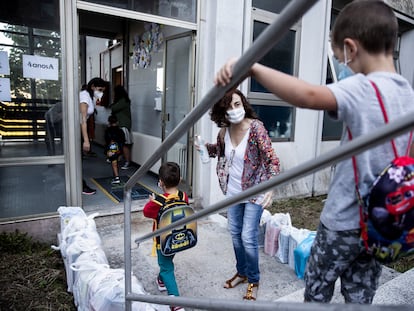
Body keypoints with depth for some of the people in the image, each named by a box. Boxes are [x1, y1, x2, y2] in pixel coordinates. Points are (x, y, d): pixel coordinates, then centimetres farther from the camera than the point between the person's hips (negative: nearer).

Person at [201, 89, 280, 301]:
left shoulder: (256, 127, -21)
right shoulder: (225, 129, -4)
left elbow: (272, 159, -21)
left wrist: (270, 187, -34)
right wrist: (204, 146, -3)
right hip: (233, 191, 6)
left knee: (248, 238, -1)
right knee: (235, 234, 17)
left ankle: (254, 281, 24)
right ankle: (241, 272, 39)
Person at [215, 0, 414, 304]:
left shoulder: (363, 89, -21)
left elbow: (309, 95, -43)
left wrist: (251, 67, -45)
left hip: (344, 221, -6)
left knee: (317, 290, 17)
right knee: (360, 295, 21)